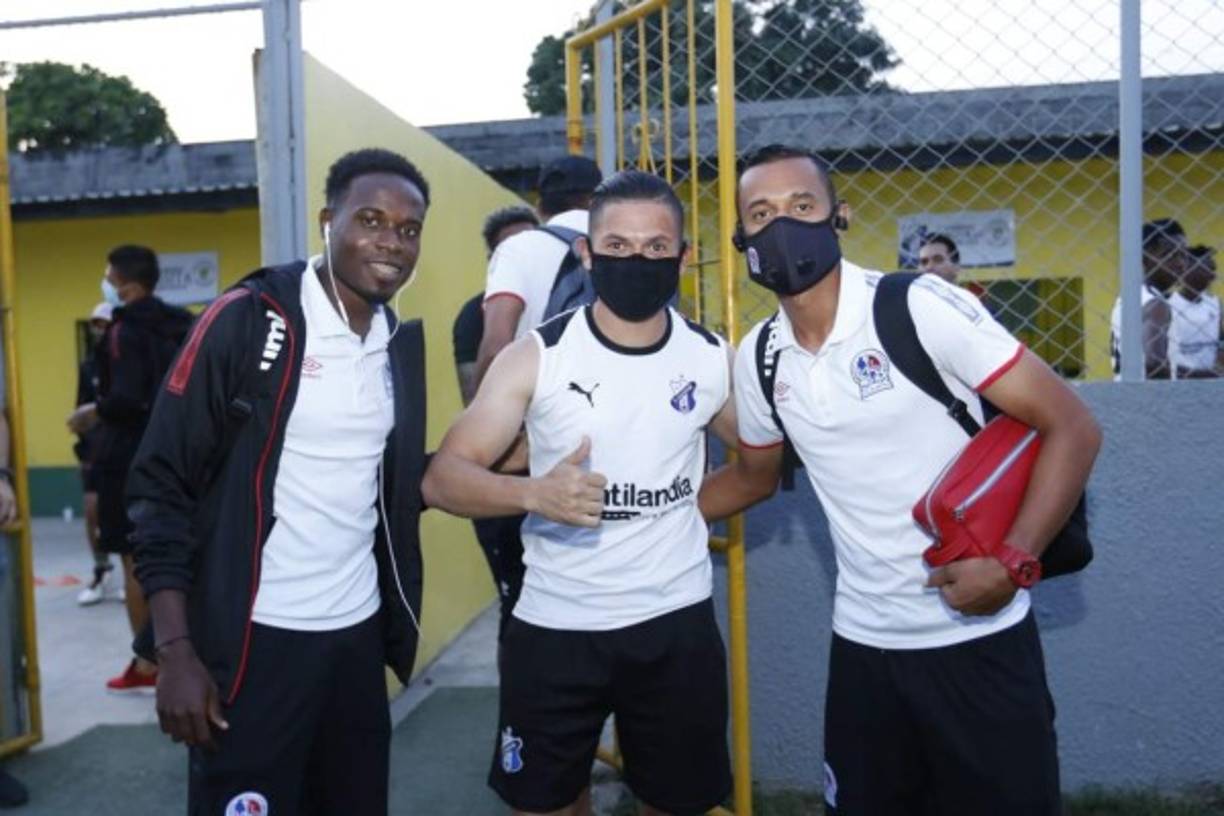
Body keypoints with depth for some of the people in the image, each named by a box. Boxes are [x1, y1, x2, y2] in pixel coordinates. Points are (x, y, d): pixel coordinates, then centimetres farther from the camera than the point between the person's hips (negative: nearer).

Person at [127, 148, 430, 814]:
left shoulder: (402, 345, 7)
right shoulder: (245, 320, -11)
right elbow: (162, 486, -11)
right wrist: (175, 651, -16)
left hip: (359, 630, 6)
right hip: (255, 637, -6)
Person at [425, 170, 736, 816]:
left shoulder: (712, 358, -3)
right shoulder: (536, 356, -9)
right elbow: (442, 477, -14)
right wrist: (534, 493, -30)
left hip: (676, 623, 2)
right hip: (554, 627, -1)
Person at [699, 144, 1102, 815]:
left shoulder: (922, 307, -15)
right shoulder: (758, 360, 0)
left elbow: (1070, 427, -13)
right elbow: (752, 478, 17)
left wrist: (1012, 561, -23)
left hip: (977, 637, -4)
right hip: (863, 644, 5)